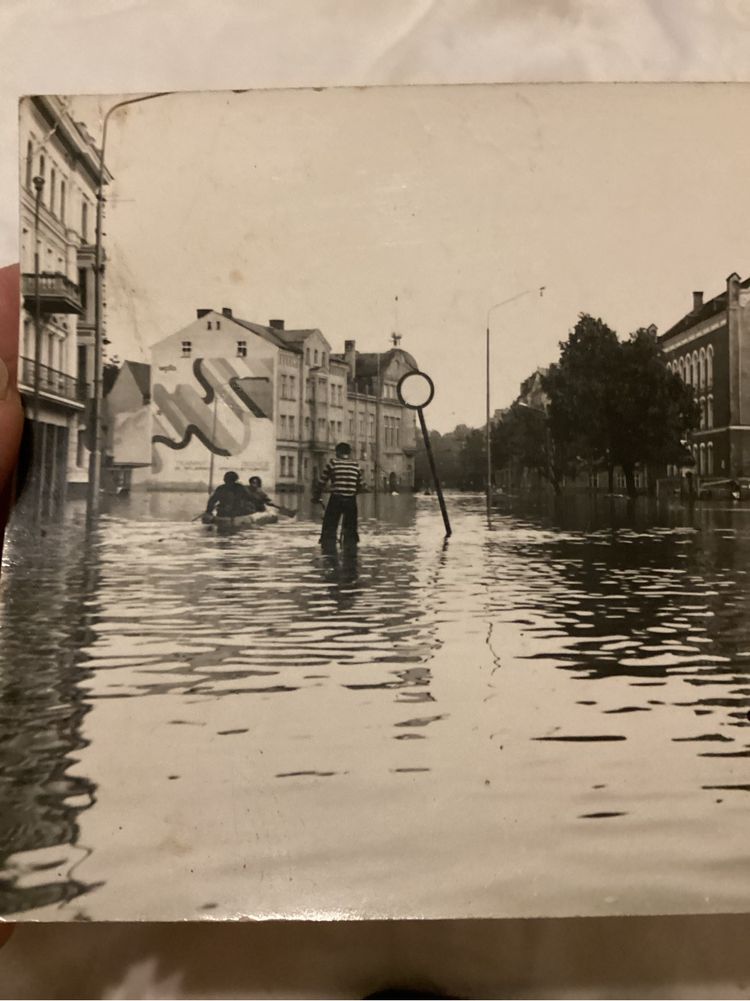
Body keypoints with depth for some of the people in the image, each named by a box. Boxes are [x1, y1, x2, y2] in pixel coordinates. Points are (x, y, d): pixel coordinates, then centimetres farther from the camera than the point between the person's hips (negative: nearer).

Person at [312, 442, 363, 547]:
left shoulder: (333, 463, 1)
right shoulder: (356, 465, 8)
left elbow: (321, 482, 4)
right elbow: (360, 485, 13)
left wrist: (315, 497, 16)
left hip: (336, 499, -2)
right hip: (351, 500, 3)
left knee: (329, 527, 4)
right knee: (350, 528, 14)